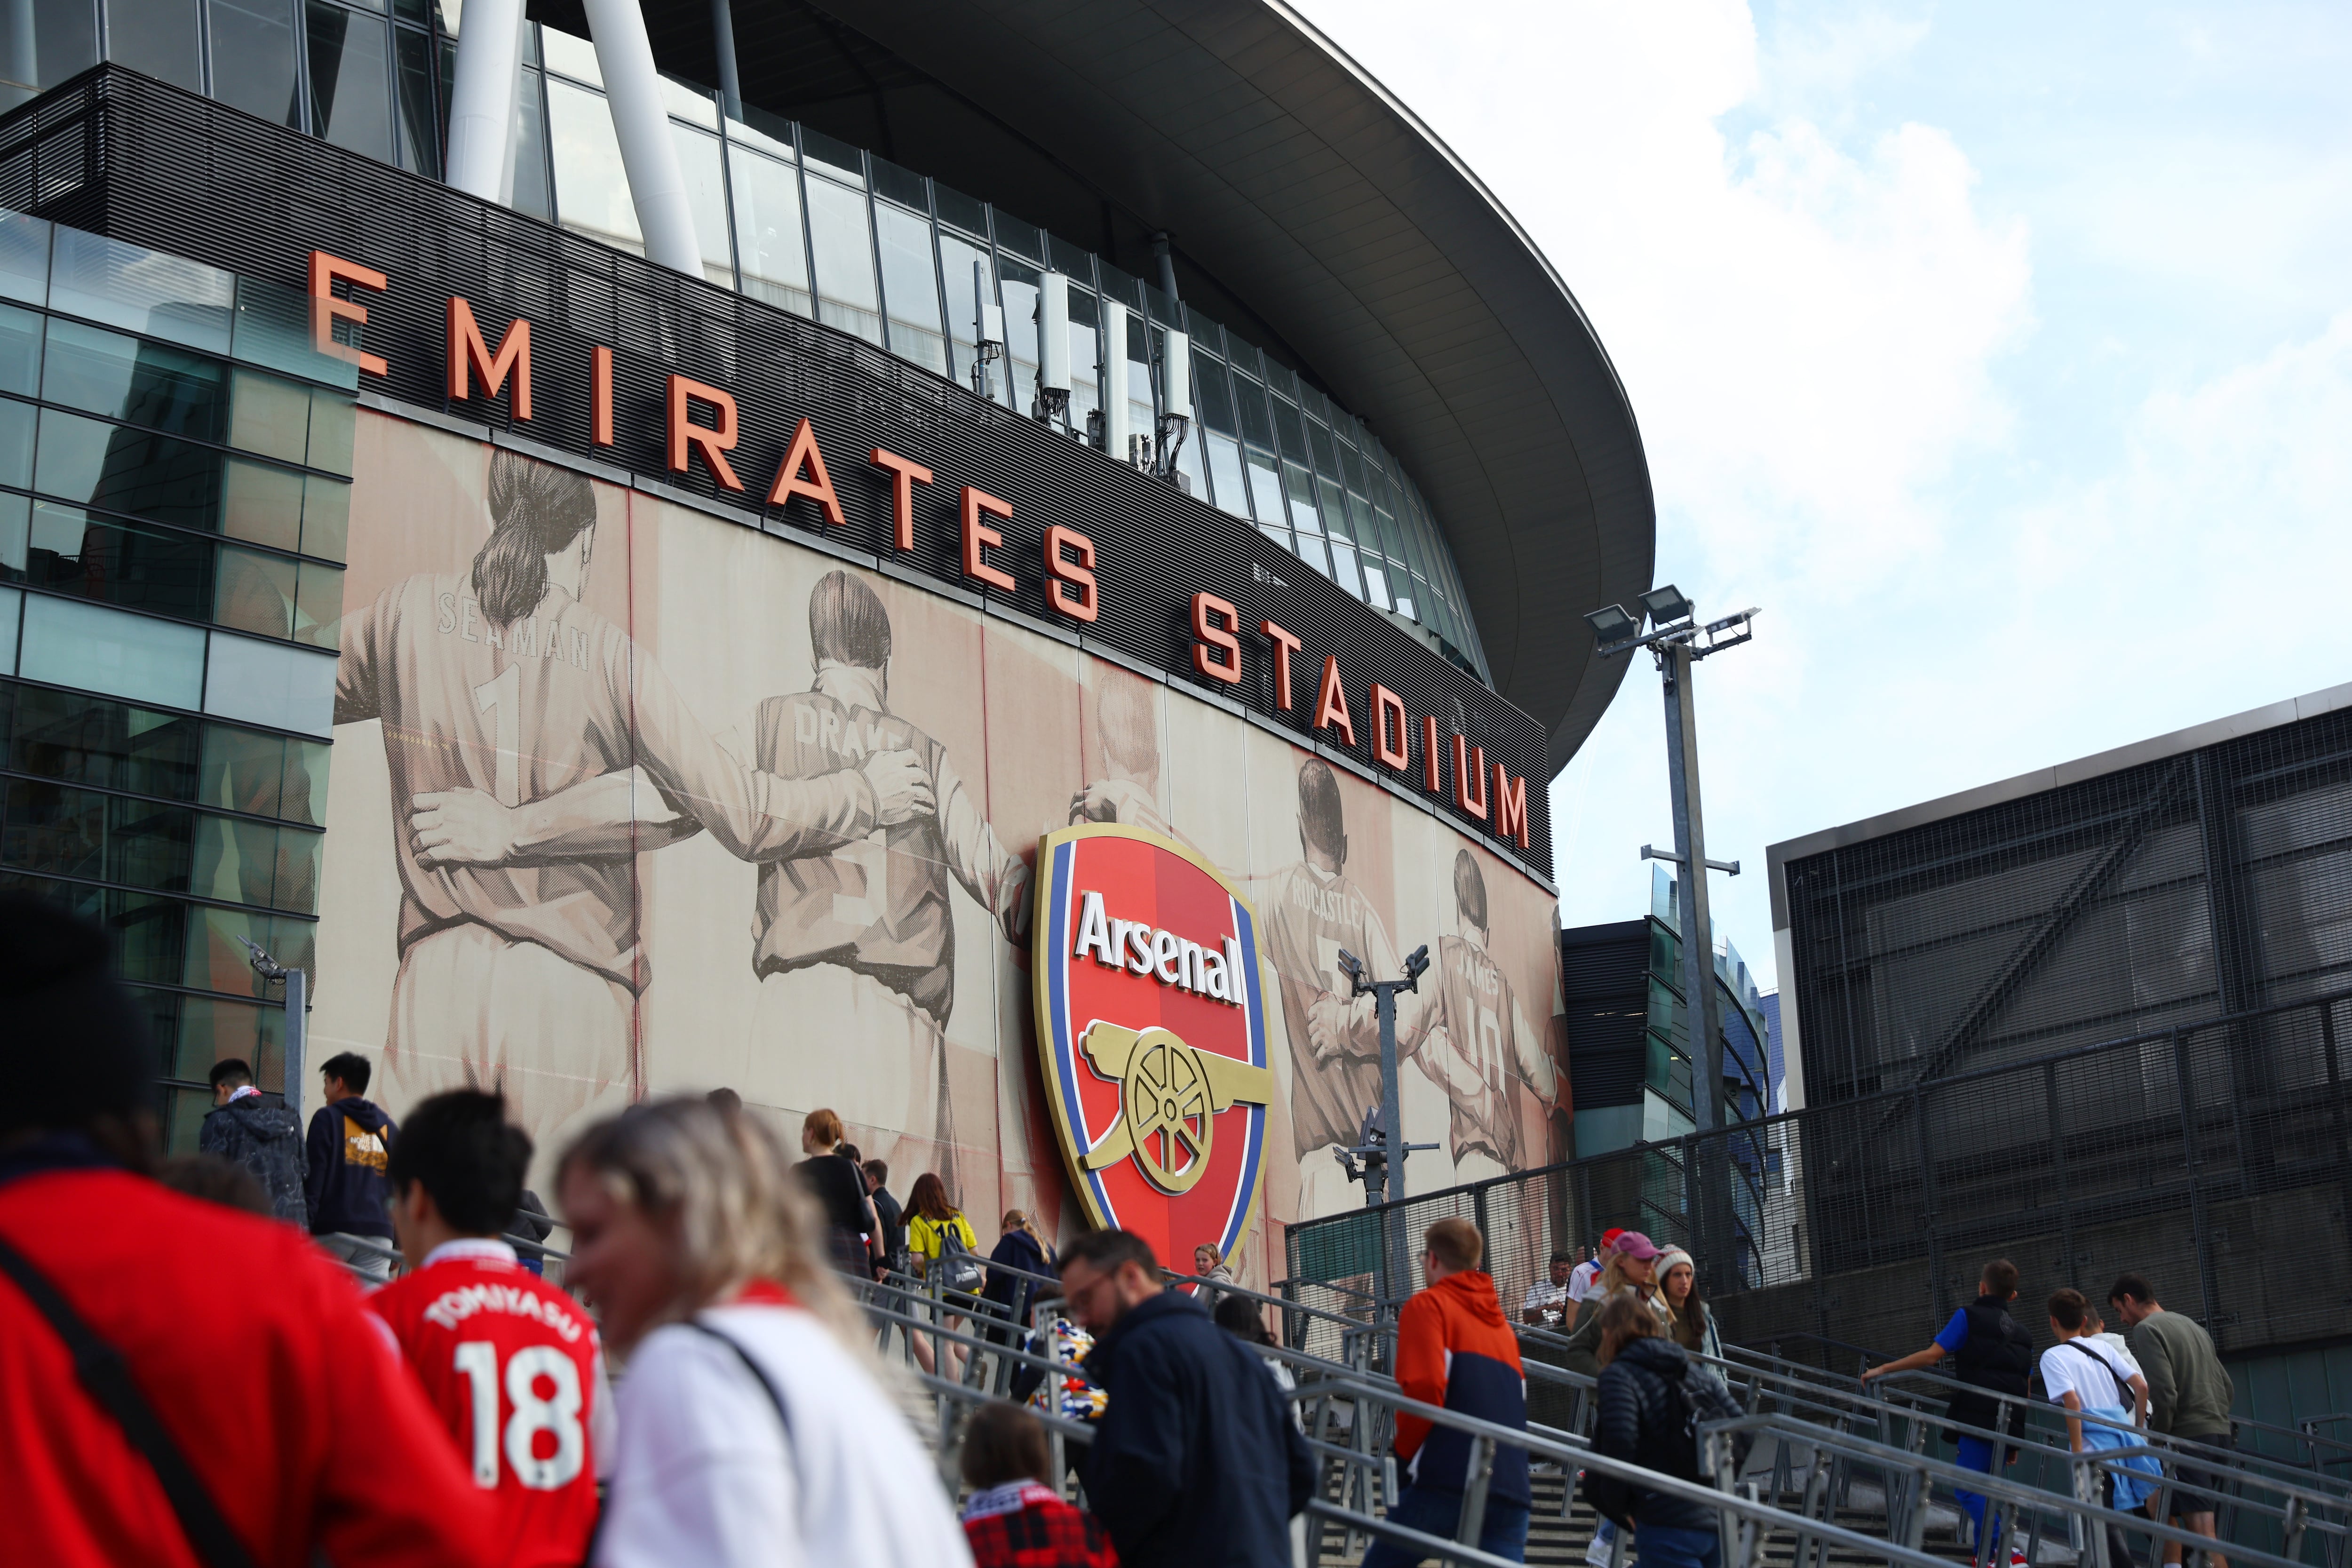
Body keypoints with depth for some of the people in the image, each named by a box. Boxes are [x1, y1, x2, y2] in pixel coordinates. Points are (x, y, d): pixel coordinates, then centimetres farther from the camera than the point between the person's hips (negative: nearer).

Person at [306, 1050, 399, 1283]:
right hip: (379, 1234, 3)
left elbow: (314, 1176, -4)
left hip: (333, 1231, -3)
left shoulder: (327, 1118, 4)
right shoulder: (388, 1127, 18)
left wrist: (304, 1228, -3)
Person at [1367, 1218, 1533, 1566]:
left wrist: (1403, 1453, 1)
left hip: (1448, 1478, -6)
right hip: (1511, 1491, 6)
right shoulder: (1501, 1323, 25)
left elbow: (1425, 1388, -11)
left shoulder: (1429, 1305, 4)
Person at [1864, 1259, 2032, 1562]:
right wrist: (2015, 1440, 26)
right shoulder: (2021, 1335, 20)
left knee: (1969, 1490, -7)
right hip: (2009, 1424, 7)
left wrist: (1883, 1370, 1)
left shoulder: (1969, 1316, 1)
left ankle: (2009, 1554, -21)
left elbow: (1932, 1355, -7)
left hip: (1979, 1418, -7)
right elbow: (2025, 1392, 21)